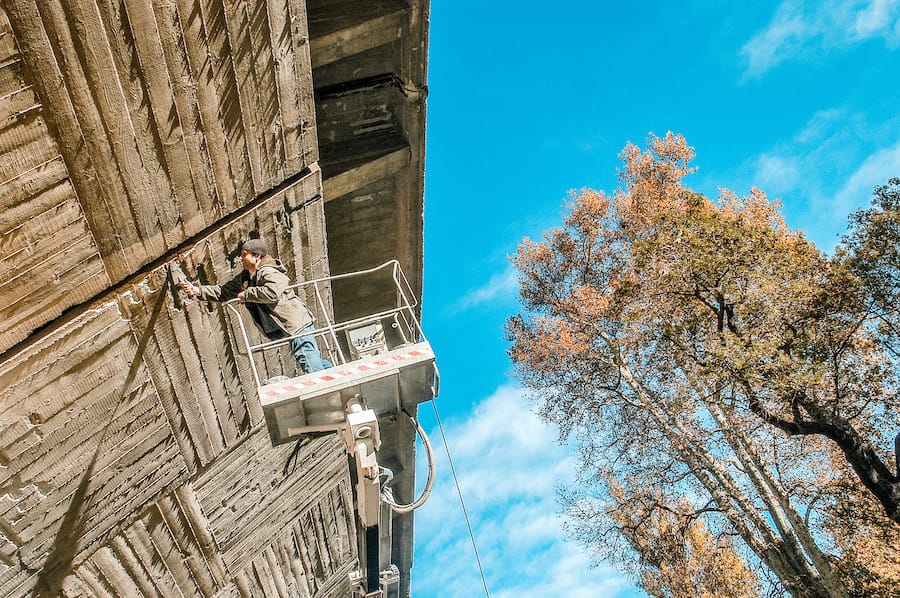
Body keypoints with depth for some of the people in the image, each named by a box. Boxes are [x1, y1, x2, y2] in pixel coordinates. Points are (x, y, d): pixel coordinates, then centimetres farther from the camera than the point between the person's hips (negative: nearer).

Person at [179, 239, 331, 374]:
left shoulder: (269, 273, -16)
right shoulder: (243, 278, 14)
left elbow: (272, 293, -35)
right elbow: (223, 292, 16)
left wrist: (246, 294, -22)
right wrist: (197, 290, 6)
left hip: (297, 324, -9)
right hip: (283, 329, 9)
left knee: (312, 370, -12)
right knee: (313, 359, 15)